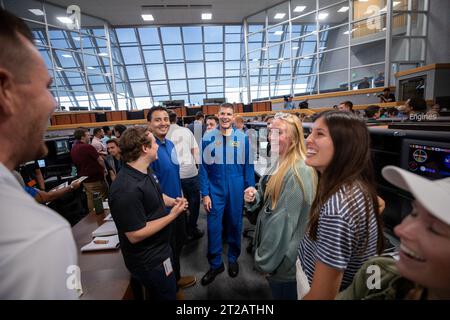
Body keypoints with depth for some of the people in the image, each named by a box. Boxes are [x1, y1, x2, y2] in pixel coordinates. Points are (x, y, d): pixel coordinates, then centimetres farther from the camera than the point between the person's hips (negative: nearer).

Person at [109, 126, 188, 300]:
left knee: (169, 290, 30)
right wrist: (172, 215, -24)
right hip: (148, 260, -9)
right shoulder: (127, 189, -33)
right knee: (167, 295, 17)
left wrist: (173, 201, -3)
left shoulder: (146, 171, -1)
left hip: (159, 248, 9)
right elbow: (135, 235, -30)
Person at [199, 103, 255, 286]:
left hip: (237, 190, 1)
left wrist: (250, 188, -2)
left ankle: (233, 259, 38)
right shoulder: (208, 138, -5)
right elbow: (203, 167, -3)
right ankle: (215, 264, 28)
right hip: (215, 190, 0)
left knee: (235, 225, 15)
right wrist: (205, 194, -5)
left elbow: (248, 165, 0)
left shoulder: (243, 138, -5)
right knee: (213, 228, 7)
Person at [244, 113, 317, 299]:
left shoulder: (298, 172, -27)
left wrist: (267, 260, -17)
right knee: (276, 292, 28)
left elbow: (285, 220, -26)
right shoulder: (281, 163, 5)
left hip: (283, 258, -9)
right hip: (273, 243, 9)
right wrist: (254, 197, -8)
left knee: (282, 294, 14)